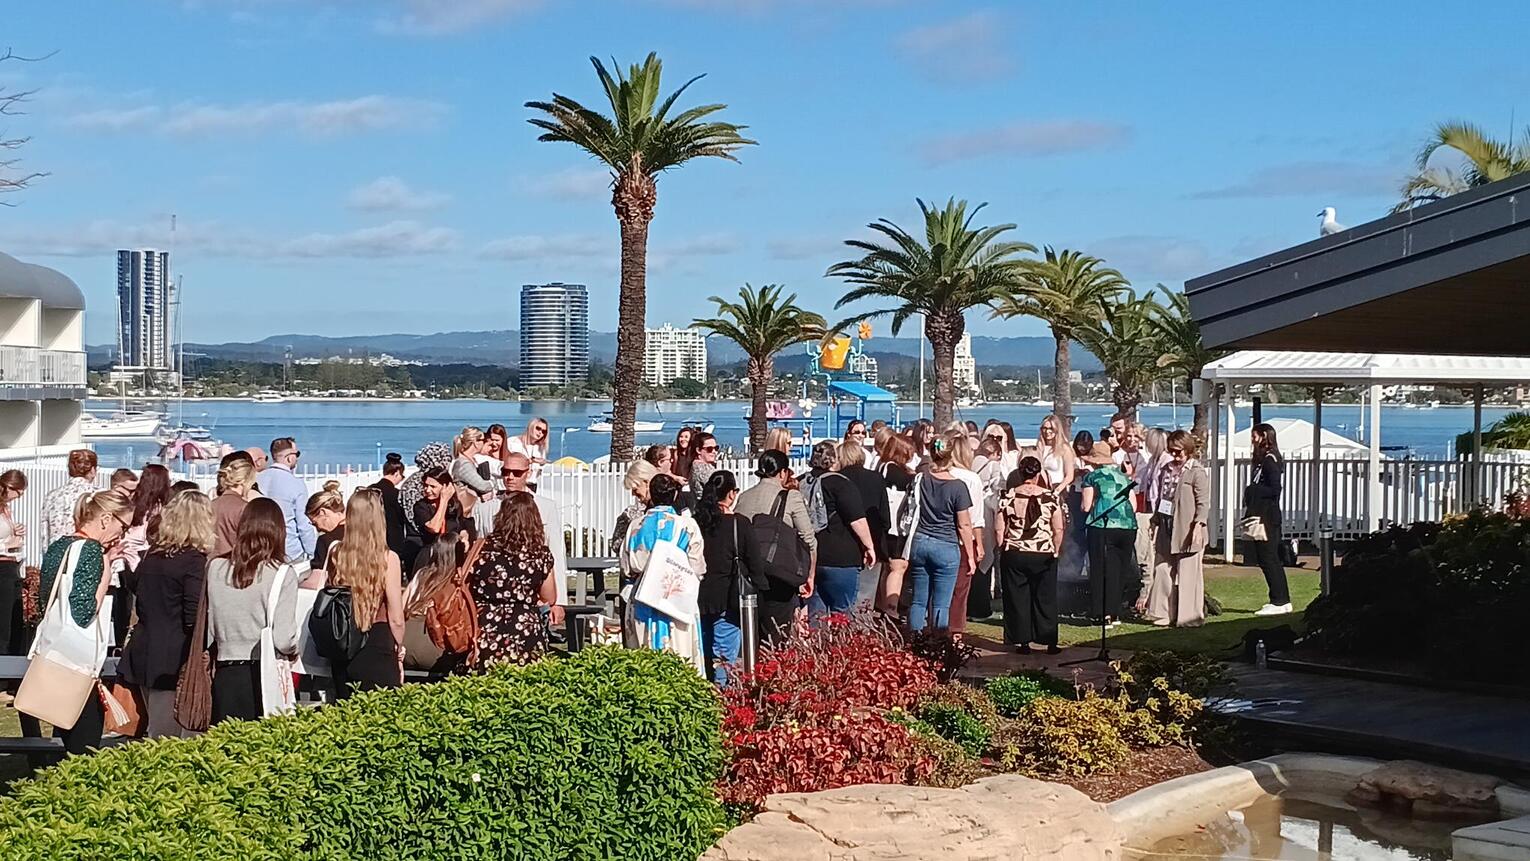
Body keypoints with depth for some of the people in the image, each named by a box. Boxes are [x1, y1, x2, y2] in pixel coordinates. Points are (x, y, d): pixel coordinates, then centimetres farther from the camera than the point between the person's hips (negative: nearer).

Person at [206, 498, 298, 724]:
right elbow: (284, 640, -11)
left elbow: (208, 631, 8)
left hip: (225, 675, 3)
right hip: (265, 677, -3)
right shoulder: (282, 573, -8)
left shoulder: (215, 568, 2)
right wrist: (294, 651, 10)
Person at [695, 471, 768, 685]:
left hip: (699, 598, 4)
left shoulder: (697, 522, 1)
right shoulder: (739, 524, -8)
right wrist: (761, 588, 10)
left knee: (703, 656, 14)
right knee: (725, 657, -2)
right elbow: (755, 563, -3)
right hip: (727, 600, -4)